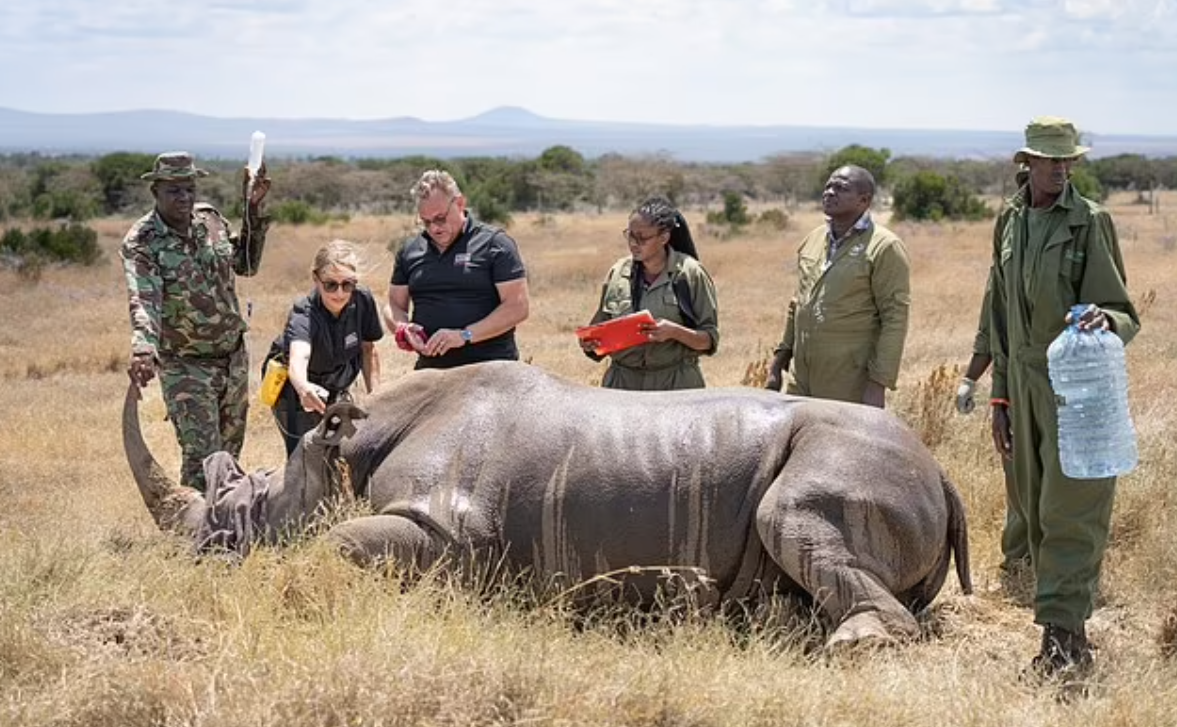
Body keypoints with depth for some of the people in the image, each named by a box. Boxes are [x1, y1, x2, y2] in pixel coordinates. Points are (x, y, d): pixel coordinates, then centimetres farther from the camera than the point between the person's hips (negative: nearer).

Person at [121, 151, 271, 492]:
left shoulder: (210, 218, 0)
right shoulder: (140, 243, -17)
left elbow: (246, 265, 14)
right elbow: (143, 301, -32)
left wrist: (253, 211, 3)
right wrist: (143, 349, -51)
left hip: (234, 358, 6)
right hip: (186, 367, -6)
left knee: (229, 453, 17)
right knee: (202, 459, -12)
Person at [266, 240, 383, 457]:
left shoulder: (363, 300, -18)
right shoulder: (303, 315, -34)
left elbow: (368, 350, -1)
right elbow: (298, 357, -54)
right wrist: (303, 388, -75)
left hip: (337, 389, 5)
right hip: (294, 392, -5)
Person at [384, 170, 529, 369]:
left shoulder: (495, 243, -1)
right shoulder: (410, 250, 14)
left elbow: (517, 307, -8)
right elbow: (394, 305, 19)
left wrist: (465, 335, -17)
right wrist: (402, 329, -5)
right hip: (430, 371, 4)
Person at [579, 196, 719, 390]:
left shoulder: (690, 274, -2)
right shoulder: (617, 273, 8)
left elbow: (710, 340, -2)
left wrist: (674, 332, -20)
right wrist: (590, 343, -4)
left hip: (676, 386, -3)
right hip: (621, 383, 3)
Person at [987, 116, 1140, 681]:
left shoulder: (1090, 221, -6)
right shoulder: (1009, 224, 11)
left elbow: (1124, 313, -7)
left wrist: (1105, 320, -32)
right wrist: (1000, 396, 16)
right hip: (1025, 382, 6)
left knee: (1069, 512, -10)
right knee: (1037, 512, 9)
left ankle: (1063, 636, -9)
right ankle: (1068, 633, 17)